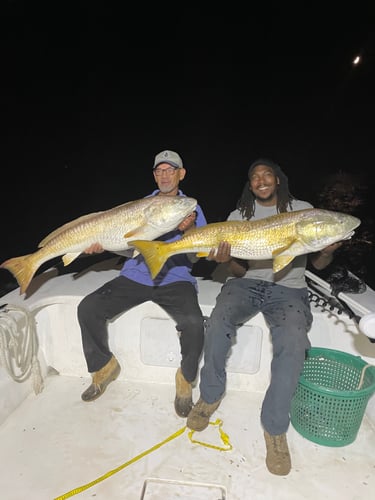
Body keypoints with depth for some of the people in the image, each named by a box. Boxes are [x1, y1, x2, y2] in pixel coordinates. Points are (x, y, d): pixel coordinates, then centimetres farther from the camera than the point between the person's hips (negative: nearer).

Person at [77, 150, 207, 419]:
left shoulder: (192, 208, 7)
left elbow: (192, 257, -4)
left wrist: (186, 231, -23)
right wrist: (104, 244, -11)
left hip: (175, 279, -2)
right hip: (136, 275, 3)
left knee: (193, 322, -29)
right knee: (87, 308, -14)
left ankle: (185, 379, 3)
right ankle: (103, 366, 13)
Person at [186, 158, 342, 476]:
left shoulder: (303, 210, 9)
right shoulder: (239, 216, 10)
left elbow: (318, 264, 8)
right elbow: (239, 271, 2)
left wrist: (329, 249, -16)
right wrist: (227, 260, -22)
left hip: (288, 288, 0)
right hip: (247, 283, 1)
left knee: (293, 342, -29)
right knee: (219, 321, -29)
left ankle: (275, 428, -7)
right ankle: (210, 396, -3)